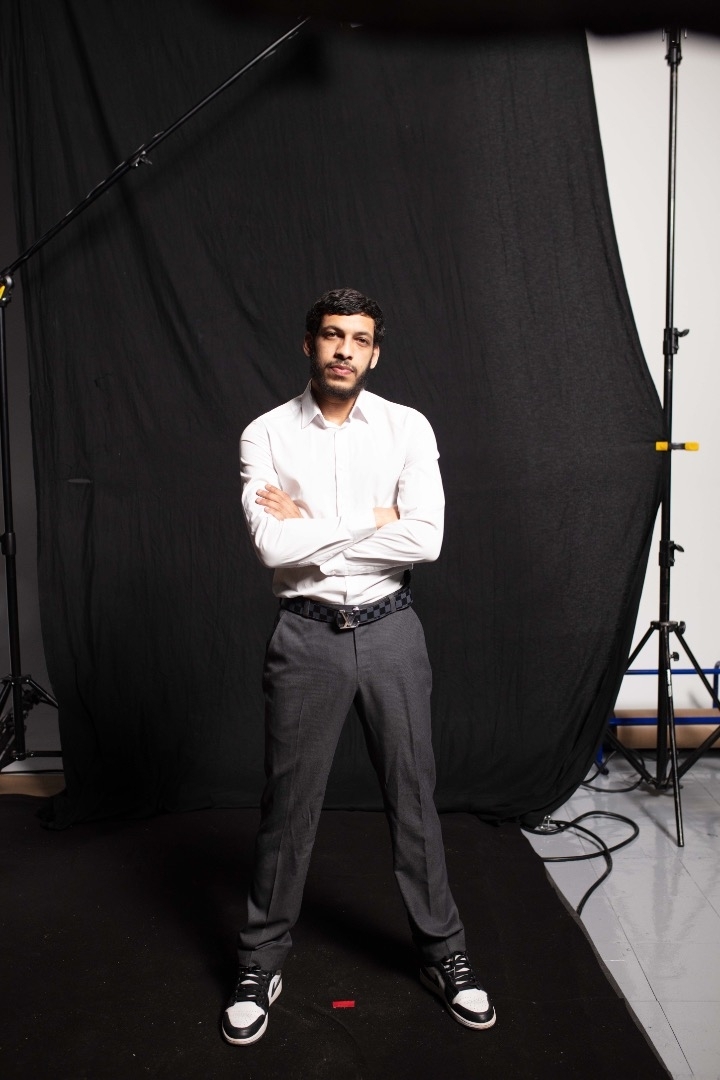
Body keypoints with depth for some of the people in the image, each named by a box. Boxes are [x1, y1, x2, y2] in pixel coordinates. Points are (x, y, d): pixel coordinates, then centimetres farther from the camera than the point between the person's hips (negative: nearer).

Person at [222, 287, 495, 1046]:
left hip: (390, 630, 1)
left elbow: (425, 538, -13)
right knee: (288, 802, 10)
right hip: (306, 635, 0)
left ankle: (443, 952, 32)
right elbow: (274, 547, -15)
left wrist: (311, 530, -12)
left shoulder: (407, 428, -2)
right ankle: (261, 962, 31)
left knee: (413, 794, 12)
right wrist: (368, 521, -12)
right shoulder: (266, 435, -3)